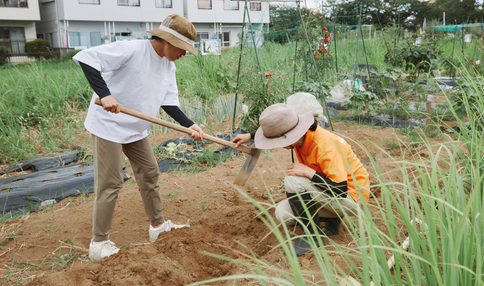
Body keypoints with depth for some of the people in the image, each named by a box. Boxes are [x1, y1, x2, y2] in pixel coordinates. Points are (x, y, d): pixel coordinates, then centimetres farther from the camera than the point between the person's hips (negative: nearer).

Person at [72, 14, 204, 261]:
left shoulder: (168, 67, 4)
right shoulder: (131, 50, -21)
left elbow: (168, 102, 1)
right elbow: (86, 57, -25)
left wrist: (189, 125, -15)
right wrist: (105, 94, -35)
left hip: (137, 130, 8)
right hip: (109, 125, -8)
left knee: (149, 174, 15)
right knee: (110, 183, -5)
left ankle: (157, 226, 32)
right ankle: (99, 244, 10)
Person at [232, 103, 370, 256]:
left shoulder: (325, 146, -32)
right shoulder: (300, 134, -7)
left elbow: (341, 190, -33)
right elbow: (275, 131, 18)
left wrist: (309, 172, -33)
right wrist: (250, 136, 16)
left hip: (352, 196, -8)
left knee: (293, 181, -28)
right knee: (283, 214, -2)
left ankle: (313, 236, -14)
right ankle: (332, 219, 10)